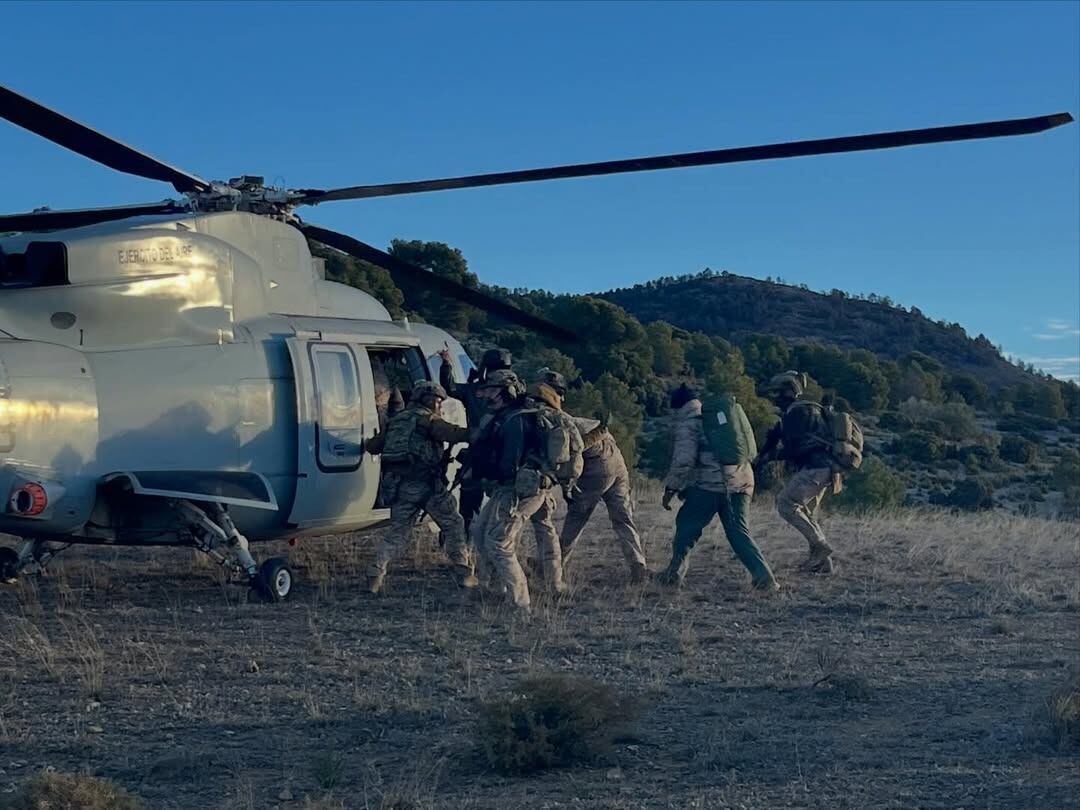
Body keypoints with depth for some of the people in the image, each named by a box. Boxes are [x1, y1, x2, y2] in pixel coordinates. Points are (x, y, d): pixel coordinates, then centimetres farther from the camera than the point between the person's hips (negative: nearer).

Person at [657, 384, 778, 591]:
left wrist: (670, 488, -1)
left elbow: (684, 459, -10)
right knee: (739, 533, 6)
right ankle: (764, 577, -6)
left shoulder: (688, 422, 2)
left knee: (687, 528, 10)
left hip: (709, 484, -6)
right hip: (740, 483, 6)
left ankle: (675, 573, 14)